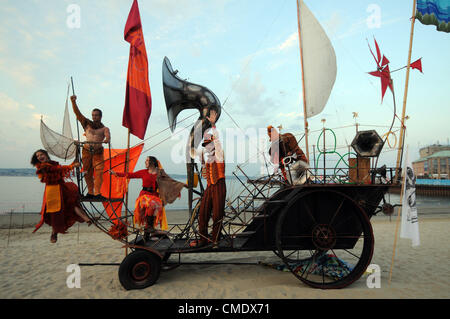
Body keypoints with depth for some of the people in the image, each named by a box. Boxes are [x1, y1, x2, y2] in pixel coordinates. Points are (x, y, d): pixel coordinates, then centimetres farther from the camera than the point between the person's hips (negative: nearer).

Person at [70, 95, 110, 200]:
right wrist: (73, 102, -4)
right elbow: (77, 113, 8)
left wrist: (106, 140, -35)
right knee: (87, 172, 4)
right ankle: (90, 193, 12)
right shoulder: (87, 123, 14)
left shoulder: (104, 128, 8)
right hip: (86, 150, 2)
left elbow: (108, 136, -12)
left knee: (99, 172, -12)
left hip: (98, 152, -2)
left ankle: (97, 193, -11)